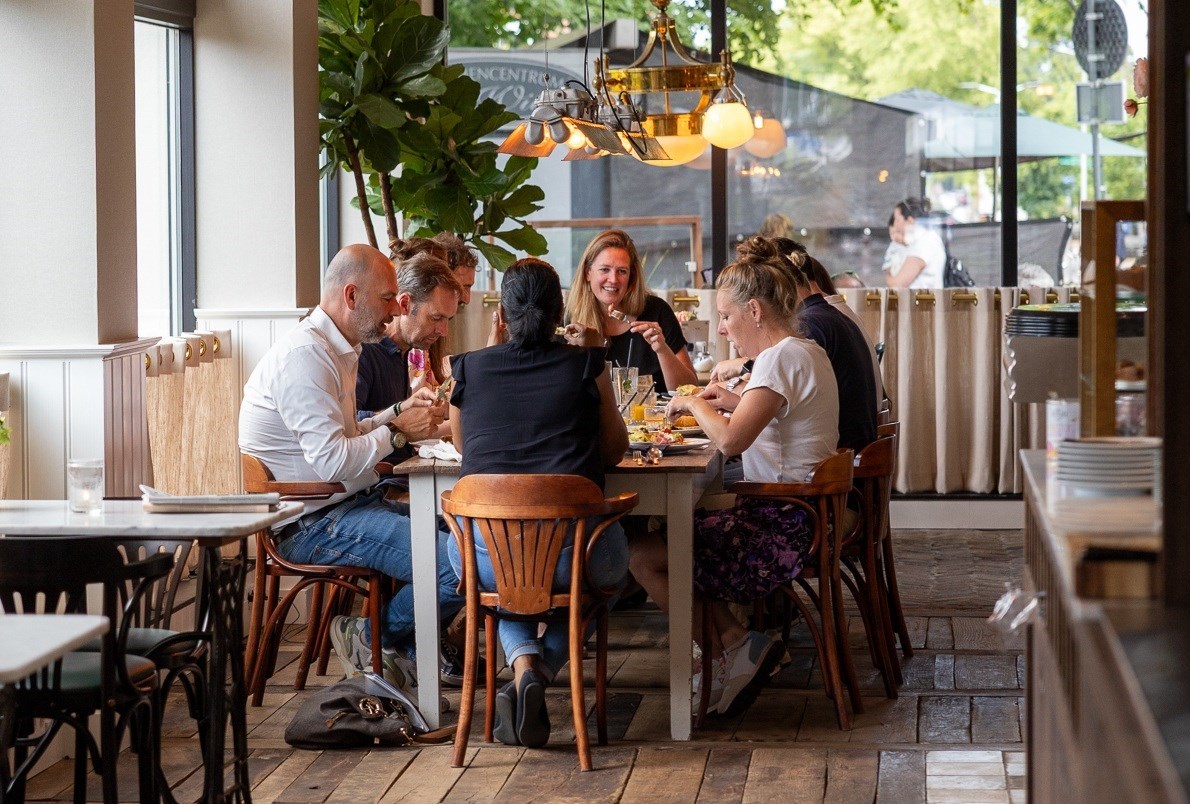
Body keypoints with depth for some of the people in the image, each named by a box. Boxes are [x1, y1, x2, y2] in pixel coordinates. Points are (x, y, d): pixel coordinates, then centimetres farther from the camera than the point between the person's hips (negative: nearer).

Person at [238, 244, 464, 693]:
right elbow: (332, 459, -24)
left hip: (353, 503, 11)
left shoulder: (336, 350, 18)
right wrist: (398, 432, -11)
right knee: (459, 566, -23)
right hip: (314, 524, -11)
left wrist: (399, 413, 10)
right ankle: (376, 636, 1)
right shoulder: (304, 355, -17)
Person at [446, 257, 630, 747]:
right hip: (571, 552, -2)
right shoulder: (585, 366, 5)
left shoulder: (469, 369, 9)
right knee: (608, 563, 36)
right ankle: (545, 672, 11)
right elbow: (614, 452, 17)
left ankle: (524, 663, 8)